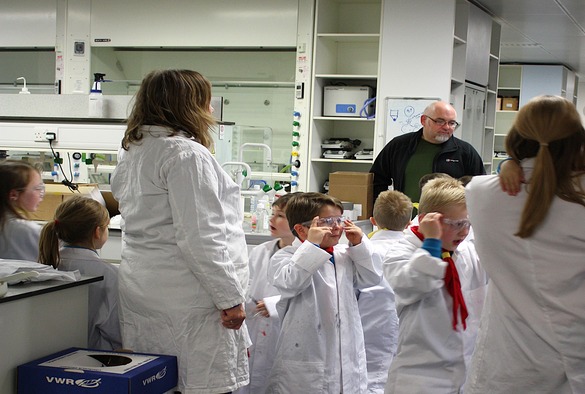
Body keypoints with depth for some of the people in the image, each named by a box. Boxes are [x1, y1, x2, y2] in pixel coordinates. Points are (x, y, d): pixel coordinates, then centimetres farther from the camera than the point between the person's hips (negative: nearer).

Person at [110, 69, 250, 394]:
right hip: (186, 298, -9)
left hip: (140, 289, 9)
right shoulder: (186, 154, -15)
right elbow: (200, 239, -20)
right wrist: (230, 298, -14)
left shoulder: (131, 152, 13)